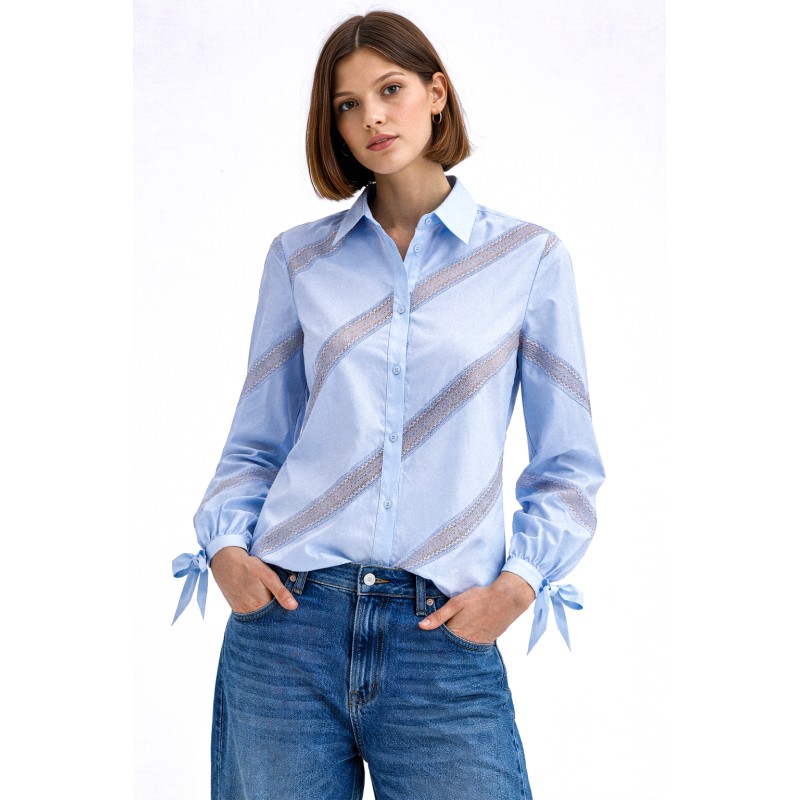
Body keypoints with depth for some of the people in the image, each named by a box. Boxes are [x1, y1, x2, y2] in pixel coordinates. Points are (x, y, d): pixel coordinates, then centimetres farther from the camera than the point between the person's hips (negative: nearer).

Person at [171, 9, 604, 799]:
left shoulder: (529, 257, 3)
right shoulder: (298, 257, 8)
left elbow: (568, 466, 4)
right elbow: (254, 444, 12)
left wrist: (517, 584, -9)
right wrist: (226, 546, -4)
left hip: (445, 644, -1)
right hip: (287, 624, 2)